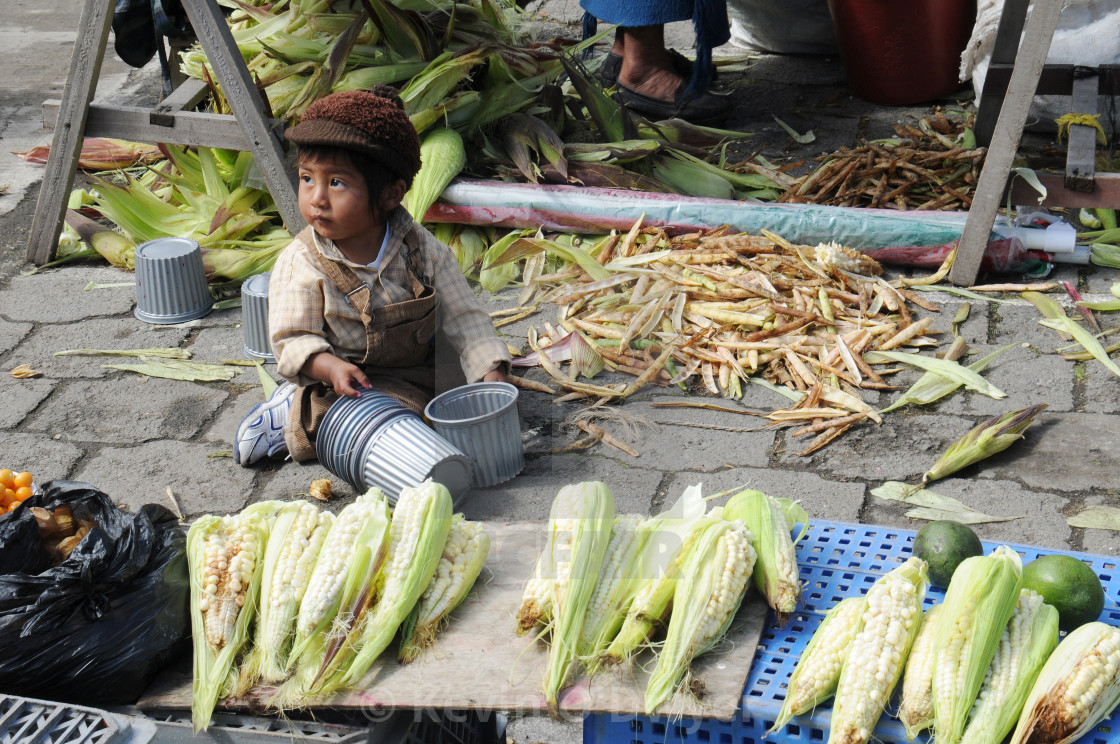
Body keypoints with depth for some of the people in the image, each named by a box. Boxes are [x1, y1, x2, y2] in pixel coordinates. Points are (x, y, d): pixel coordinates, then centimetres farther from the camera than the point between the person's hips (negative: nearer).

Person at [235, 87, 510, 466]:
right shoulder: (299, 264, -12)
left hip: (412, 381, 6)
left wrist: (492, 376, -19)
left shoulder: (424, 251, -7)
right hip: (341, 383, -6)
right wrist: (330, 366, -33)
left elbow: (466, 321, -5)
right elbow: (292, 339, -12)